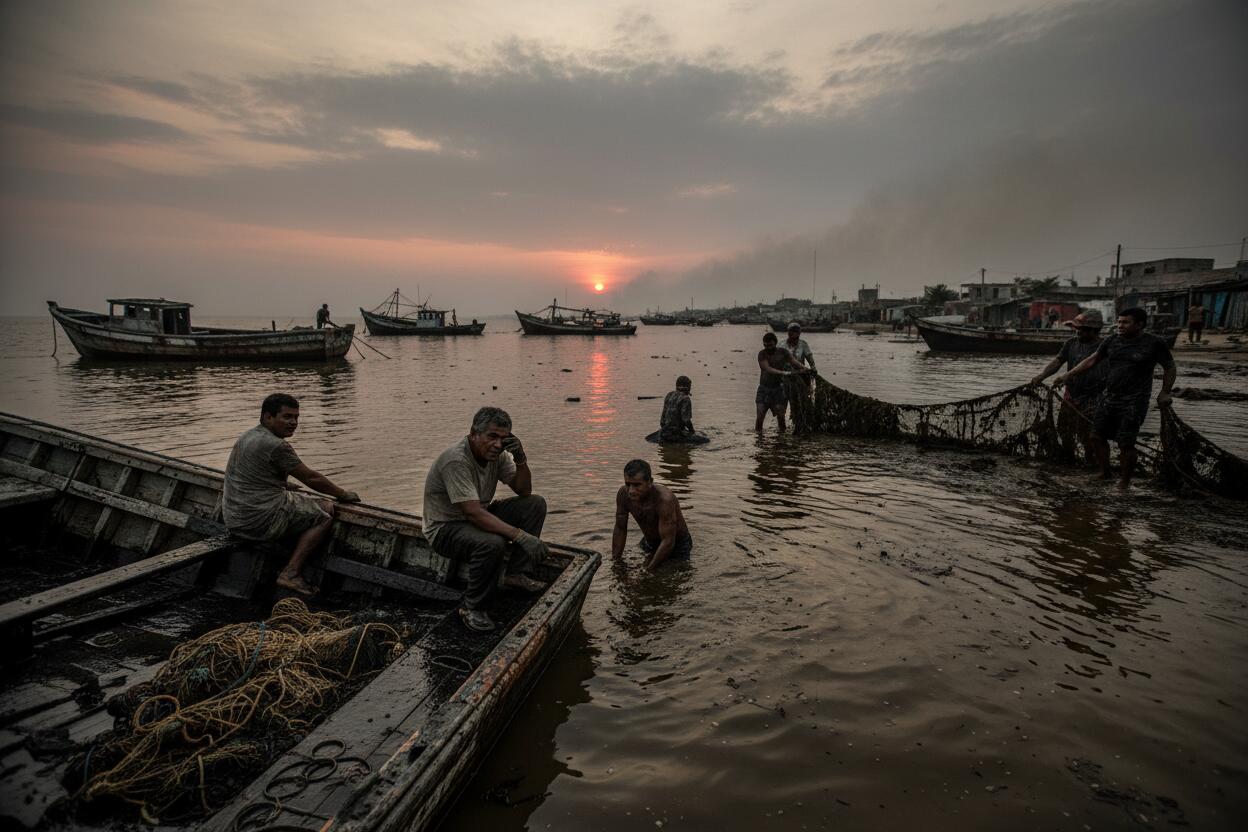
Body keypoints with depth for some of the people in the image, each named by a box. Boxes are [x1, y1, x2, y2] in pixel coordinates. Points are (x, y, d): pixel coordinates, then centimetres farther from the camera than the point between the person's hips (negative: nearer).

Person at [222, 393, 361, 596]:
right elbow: (311, 478, -12)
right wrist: (343, 494, 2)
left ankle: (290, 571, 20)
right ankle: (291, 574, -5)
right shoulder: (276, 445, -18)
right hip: (260, 521, -10)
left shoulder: (248, 436, 13)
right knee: (325, 512, -1)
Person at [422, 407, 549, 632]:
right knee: (492, 543, -37)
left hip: (478, 517, 8)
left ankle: (516, 574, 0)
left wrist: (520, 459, -19)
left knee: (535, 504, -5)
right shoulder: (456, 460, -29)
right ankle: (472, 608, -14)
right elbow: (474, 513, -36)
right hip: (445, 528, -8)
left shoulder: (496, 453, -5)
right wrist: (521, 535, -39)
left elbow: (524, 491, 1)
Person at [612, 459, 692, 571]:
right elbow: (620, 529, -7)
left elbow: (668, 542, -33)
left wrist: (648, 570, -28)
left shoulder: (664, 499, -38)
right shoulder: (623, 494, -21)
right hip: (649, 543, 5)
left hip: (677, 545, -4)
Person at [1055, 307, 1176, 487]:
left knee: (1125, 444, -6)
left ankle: (1124, 482, 10)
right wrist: (1068, 375, -2)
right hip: (1109, 398, 5)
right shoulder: (1111, 341, 5)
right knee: (1097, 437, 6)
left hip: (1133, 402, -5)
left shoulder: (1155, 343, -5)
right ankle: (1105, 473, 23)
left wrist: (1165, 392, -3)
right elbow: (1091, 361, 7)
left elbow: (1169, 367, 5)